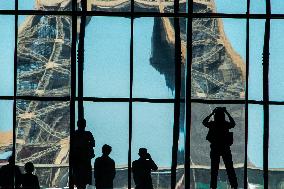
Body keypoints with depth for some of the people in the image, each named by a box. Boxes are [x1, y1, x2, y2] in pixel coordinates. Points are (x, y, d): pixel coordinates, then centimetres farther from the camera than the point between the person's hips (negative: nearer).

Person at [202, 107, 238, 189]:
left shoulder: (212, 124, -7)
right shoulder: (226, 124, -6)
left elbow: (204, 122, 12)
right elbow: (233, 123, 15)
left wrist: (211, 114, 11)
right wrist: (227, 113, 15)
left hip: (215, 149, 0)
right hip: (225, 149, 0)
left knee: (214, 169, 5)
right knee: (229, 168, 5)